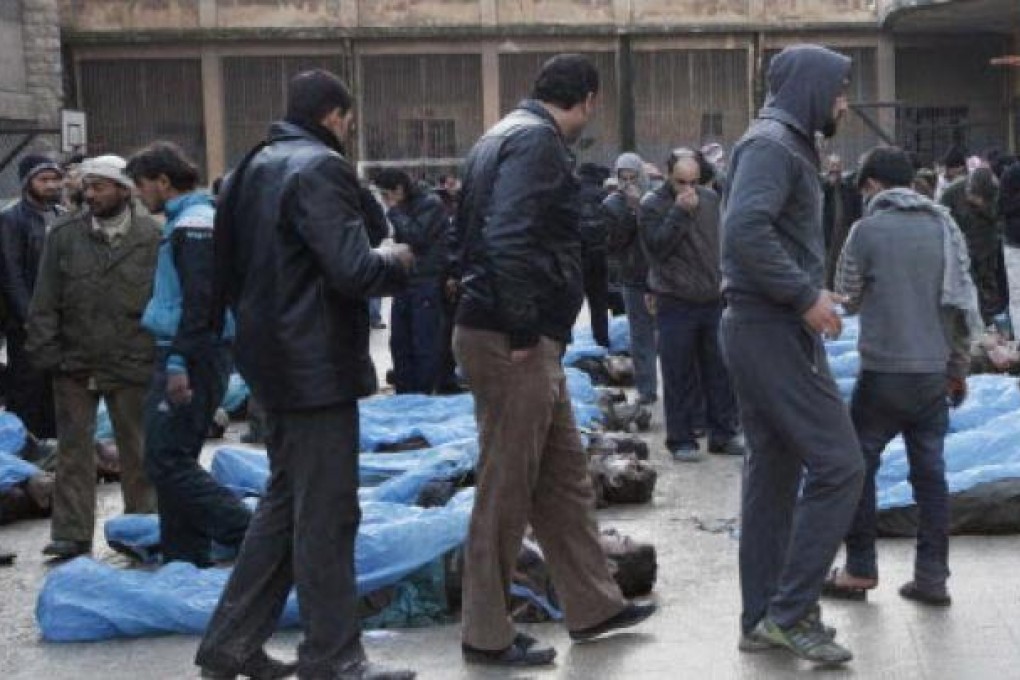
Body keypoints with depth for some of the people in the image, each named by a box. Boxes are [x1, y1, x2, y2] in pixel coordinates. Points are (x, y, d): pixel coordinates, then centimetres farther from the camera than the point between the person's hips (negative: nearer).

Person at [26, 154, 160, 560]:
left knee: (136, 451, 10)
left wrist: (160, 356, -4)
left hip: (132, 364, -2)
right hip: (74, 363, 2)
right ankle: (72, 534, 12)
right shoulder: (64, 234, 3)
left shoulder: (152, 237, -3)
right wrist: (45, 351, -3)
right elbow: (45, 300, 4)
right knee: (73, 450, 6)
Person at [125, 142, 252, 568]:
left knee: (167, 461, -11)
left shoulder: (194, 224, -13)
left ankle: (249, 534, -11)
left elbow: (199, 301, -22)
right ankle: (185, 557, 18)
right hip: (181, 356, 10)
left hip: (193, 358, -10)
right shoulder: (185, 221, 19)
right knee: (173, 460, 13)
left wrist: (180, 363, -24)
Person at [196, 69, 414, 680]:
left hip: (275, 357, 9)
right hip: (319, 366, -9)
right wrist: (397, 262, -4)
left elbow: (229, 268, 18)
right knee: (327, 514, -2)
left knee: (287, 502, 18)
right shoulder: (321, 168, -15)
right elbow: (354, 270, -22)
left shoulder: (256, 167, 14)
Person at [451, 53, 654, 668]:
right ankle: (488, 635, 9)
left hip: (525, 339, 10)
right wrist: (523, 330, -21)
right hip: (513, 340, -10)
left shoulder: (507, 135, 18)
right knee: (507, 486, -1)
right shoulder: (538, 141, -13)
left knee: (566, 474, 17)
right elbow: (510, 238, -26)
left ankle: (594, 605, 27)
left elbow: (477, 234, 22)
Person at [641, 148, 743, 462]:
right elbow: (657, 246, -18)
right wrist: (679, 212, -21)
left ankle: (723, 433, 18)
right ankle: (681, 440, 7)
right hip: (675, 305, -4)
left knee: (720, 372, 8)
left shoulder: (710, 198, 9)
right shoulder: (652, 205, -6)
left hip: (714, 300, 5)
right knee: (680, 377, -1)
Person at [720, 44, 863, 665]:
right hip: (774, 330, -10)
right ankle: (792, 610, -4)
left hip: (764, 329, 10)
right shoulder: (772, 143, -12)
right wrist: (806, 295, -20)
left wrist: (810, 291, 8)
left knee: (774, 473, 12)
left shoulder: (786, 144, 19)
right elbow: (745, 229, -26)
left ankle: (764, 619, 18)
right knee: (839, 465, -9)